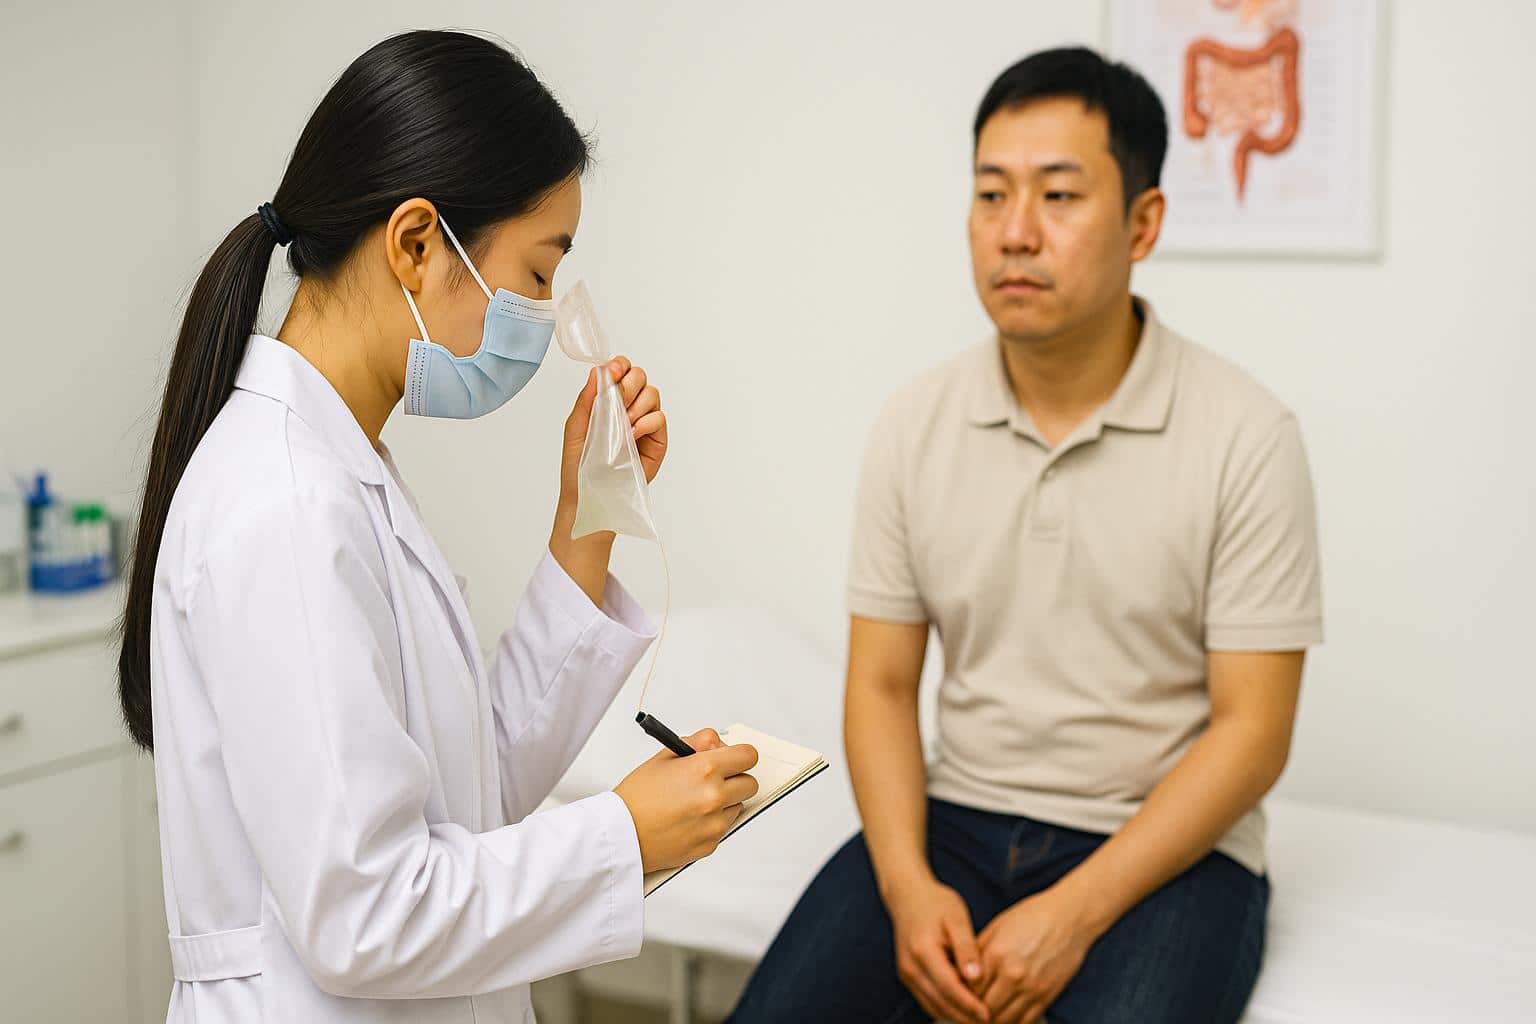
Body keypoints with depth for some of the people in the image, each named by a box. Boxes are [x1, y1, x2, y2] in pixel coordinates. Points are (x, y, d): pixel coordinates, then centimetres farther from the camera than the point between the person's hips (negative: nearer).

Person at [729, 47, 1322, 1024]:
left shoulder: (1246, 436, -9)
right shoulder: (915, 426, 2)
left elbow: (1251, 731, -9)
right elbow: (882, 685, 5)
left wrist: (1074, 914, -18)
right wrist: (908, 885, -12)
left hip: (1164, 847, -3)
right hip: (952, 822, 3)